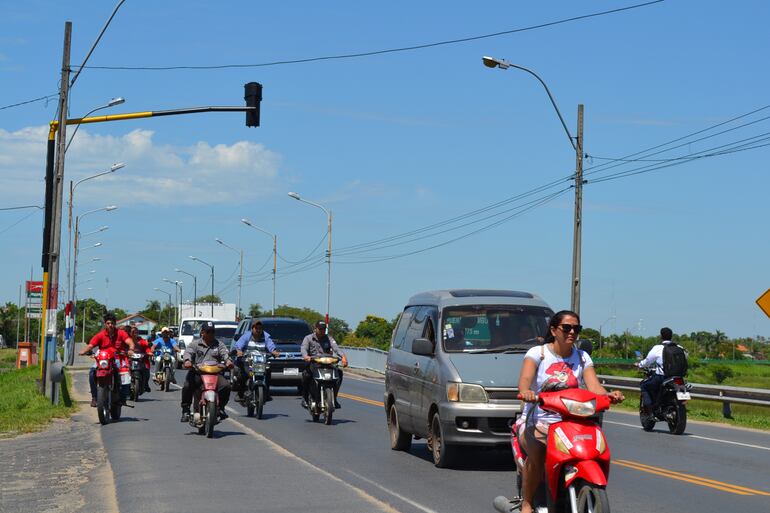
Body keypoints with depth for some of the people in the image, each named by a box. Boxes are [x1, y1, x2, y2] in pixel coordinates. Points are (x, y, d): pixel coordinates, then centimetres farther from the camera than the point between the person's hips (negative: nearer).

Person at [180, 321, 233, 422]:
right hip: (197, 373, -1)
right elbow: (188, 352, -1)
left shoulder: (218, 344, 22)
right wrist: (187, 360, -26)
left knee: (226, 386, -24)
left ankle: (220, 407, 0)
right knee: (187, 386, -29)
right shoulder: (195, 344, 17)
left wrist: (228, 360, -21)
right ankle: (185, 410, -12)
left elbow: (224, 353, 4)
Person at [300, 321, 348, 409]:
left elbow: (336, 348, -5)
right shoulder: (308, 338, 9)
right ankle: (305, 398, -14)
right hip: (312, 364, -3)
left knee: (339, 372, -22)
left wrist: (343, 356, -26)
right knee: (306, 374, -34)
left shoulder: (328, 338, 14)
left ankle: (334, 398, -9)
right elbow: (303, 348, -10)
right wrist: (305, 356, -35)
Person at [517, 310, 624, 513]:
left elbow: (594, 386, -3)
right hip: (537, 422, -3)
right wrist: (525, 391, -43)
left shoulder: (582, 357, 12)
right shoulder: (538, 353, 0)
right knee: (537, 453, -33)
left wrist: (608, 395, -27)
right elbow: (525, 378, -18)